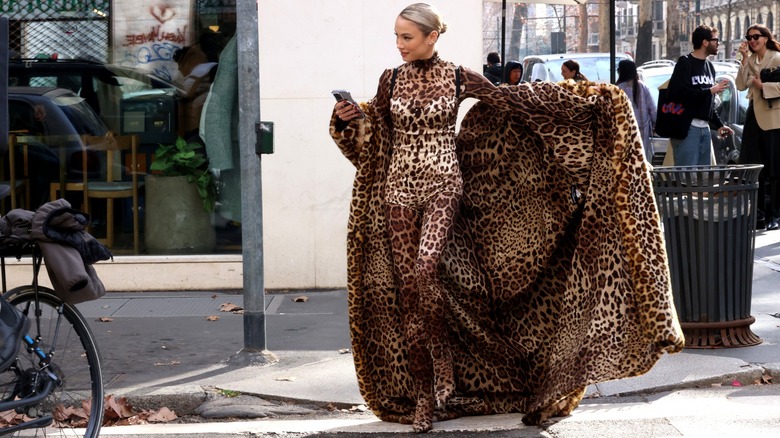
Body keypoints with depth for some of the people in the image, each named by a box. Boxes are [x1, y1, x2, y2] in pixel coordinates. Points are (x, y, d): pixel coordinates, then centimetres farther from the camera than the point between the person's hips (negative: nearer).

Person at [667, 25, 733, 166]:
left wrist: (719, 125, 17)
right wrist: (710, 91, -15)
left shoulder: (710, 66, 20)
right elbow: (679, 92, -19)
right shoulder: (685, 63, -5)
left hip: (704, 128, 8)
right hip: (687, 127, -8)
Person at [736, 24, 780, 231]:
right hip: (754, 115, 6)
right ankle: (759, 212, 12)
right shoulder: (750, 60, 12)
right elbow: (741, 85, -1)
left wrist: (762, 85, -12)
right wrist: (744, 59, -4)